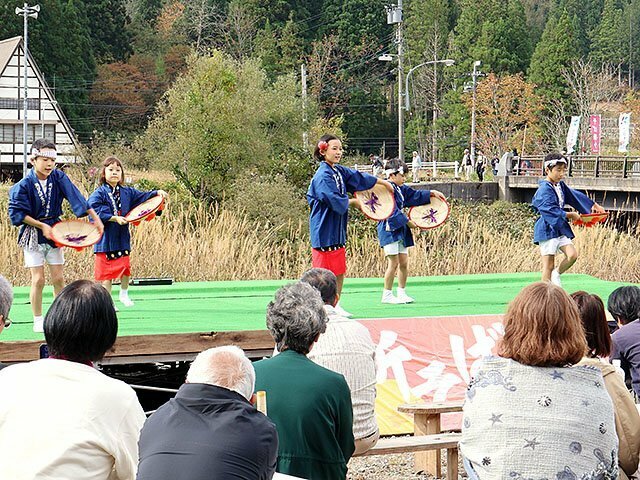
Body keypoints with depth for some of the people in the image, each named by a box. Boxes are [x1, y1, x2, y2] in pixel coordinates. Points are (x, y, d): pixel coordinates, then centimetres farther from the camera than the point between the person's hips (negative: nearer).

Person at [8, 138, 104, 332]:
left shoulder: (59, 178, -6)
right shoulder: (24, 185, -14)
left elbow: (77, 199, -13)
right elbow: (17, 214, -13)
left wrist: (95, 218, -21)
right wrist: (41, 226, -17)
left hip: (54, 233, 3)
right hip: (33, 236, -3)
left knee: (58, 279, 5)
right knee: (38, 280, -4)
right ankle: (38, 320, 9)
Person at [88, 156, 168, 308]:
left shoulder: (128, 192, 6)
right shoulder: (98, 194, -10)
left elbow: (143, 197, 8)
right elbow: (95, 212, -20)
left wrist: (157, 193, -9)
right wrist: (114, 218, -24)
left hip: (122, 237, 5)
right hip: (106, 240, -5)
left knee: (125, 268, 14)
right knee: (106, 272, 0)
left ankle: (124, 294, 38)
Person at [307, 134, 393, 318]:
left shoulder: (339, 171, 9)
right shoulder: (323, 176, -17)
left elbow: (360, 178, 22)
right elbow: (338, 203, -21)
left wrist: (384, 182, 31)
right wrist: (353, 201, -2)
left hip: (337, 230, 9)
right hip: (324, 231, -9)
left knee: (340, 272, 14)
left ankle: (335, 306, 24)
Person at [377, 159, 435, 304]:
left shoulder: (401, 189, 13)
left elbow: (415, 195, 27)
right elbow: (393, 212, -20)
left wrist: (431, 193, 19)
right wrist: (408, 221, -15)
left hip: (400, 230, 9)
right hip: (389, 229, -9)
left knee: (404, 263, 10)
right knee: (393, 263, -7)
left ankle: (401, 293, 19)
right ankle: (387, 295, 2)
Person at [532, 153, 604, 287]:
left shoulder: (560, 185, 11)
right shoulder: (544, 189, -16)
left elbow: (575, 196, 24)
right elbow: (550, 210, -24)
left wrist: (594, 205, 29)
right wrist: (569, 215, -20)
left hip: (560, 228, 8)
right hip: (547, 230, -8)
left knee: (572, 255, -8)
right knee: (549, 266, -5)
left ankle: (556, 274, 17)